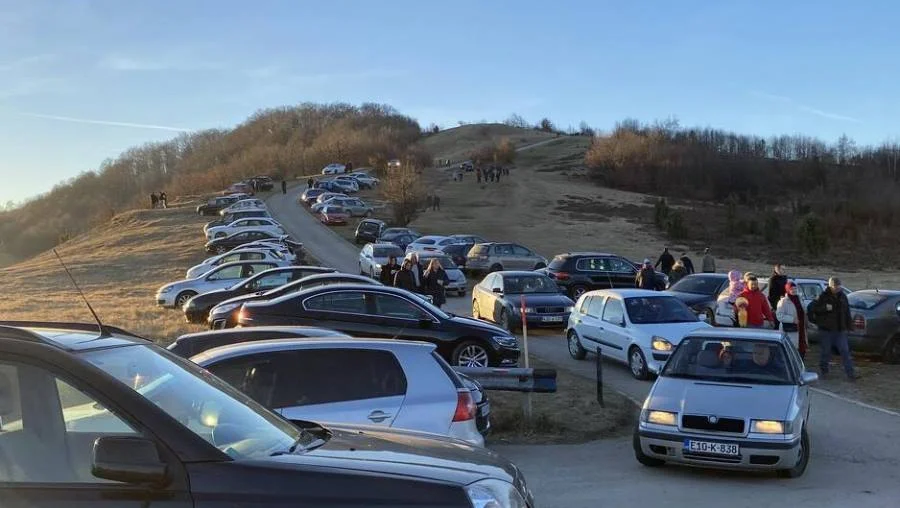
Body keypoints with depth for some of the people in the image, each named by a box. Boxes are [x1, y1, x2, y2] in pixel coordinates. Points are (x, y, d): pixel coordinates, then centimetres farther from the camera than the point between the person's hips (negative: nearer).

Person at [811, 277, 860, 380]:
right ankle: (823, 369, 22)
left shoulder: (842, 296, 10)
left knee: (845, 351, -2)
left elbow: (847, 312, 17)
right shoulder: (823, 296, -6)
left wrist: (849, 326, 14)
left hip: (840, 330, 4)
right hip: (826, 330, -4)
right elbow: (814, 308, -9)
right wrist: (825, 308, -24)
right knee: (826, 352, 4)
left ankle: (851, 373, -4)